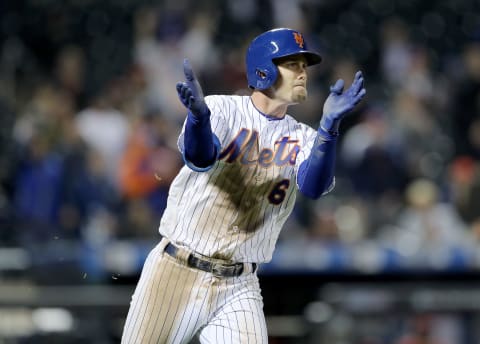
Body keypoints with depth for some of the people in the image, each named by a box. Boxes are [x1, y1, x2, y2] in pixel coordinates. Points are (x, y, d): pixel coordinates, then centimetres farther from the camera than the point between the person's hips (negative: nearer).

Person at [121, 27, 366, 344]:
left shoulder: (302, 139, 4)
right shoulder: (222, 110, -6)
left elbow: (314, 186, -16)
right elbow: (200, 159, -26)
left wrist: (329, 126, -33)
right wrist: (198, 115, -48)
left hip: (239, 288, 3)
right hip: (177, 271, -3)